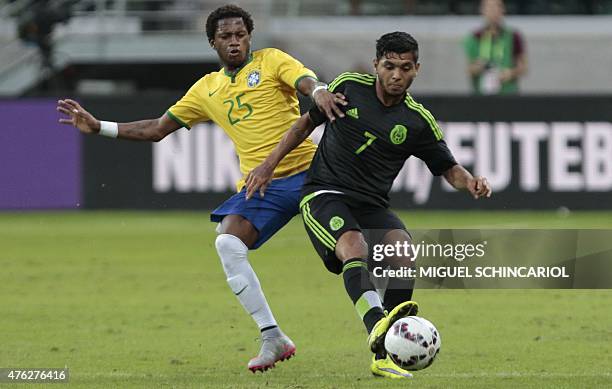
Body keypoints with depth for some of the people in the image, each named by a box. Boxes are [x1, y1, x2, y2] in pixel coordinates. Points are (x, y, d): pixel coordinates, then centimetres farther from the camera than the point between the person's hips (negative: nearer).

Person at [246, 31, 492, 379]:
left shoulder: (418, 122, 2)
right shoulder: (348, 87, 1)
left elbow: (448, 168, 9)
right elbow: (308, 122, 15)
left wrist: (471, 182, -15)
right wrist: (269, 165, 11)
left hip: (372, 206, 2)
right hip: (324, 194, -2)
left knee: (404, 256, -26)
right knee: (355, 247, -33)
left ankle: (384, 357, -22)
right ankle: (378, 326, -59)